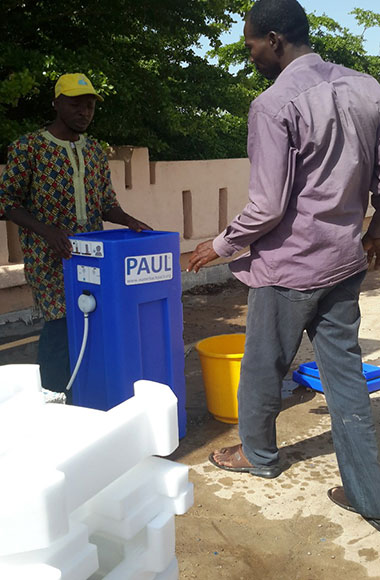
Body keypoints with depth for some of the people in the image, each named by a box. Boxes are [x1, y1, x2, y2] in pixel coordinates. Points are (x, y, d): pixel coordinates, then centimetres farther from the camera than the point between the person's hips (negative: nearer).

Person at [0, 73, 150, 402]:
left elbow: (107, 203, 15)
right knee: (62, 324, -8)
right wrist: (47, 230, -20)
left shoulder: (95, 151, 12)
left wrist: (128, 221, -6)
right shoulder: (28, 147, -4)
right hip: (49, 258, -5)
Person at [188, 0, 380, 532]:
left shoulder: (274, 105, -18)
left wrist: (221, 246, -4)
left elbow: (267, 208, -20)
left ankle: (258, 453, 38)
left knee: (263, 368, 15)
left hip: (288, 267, -6)